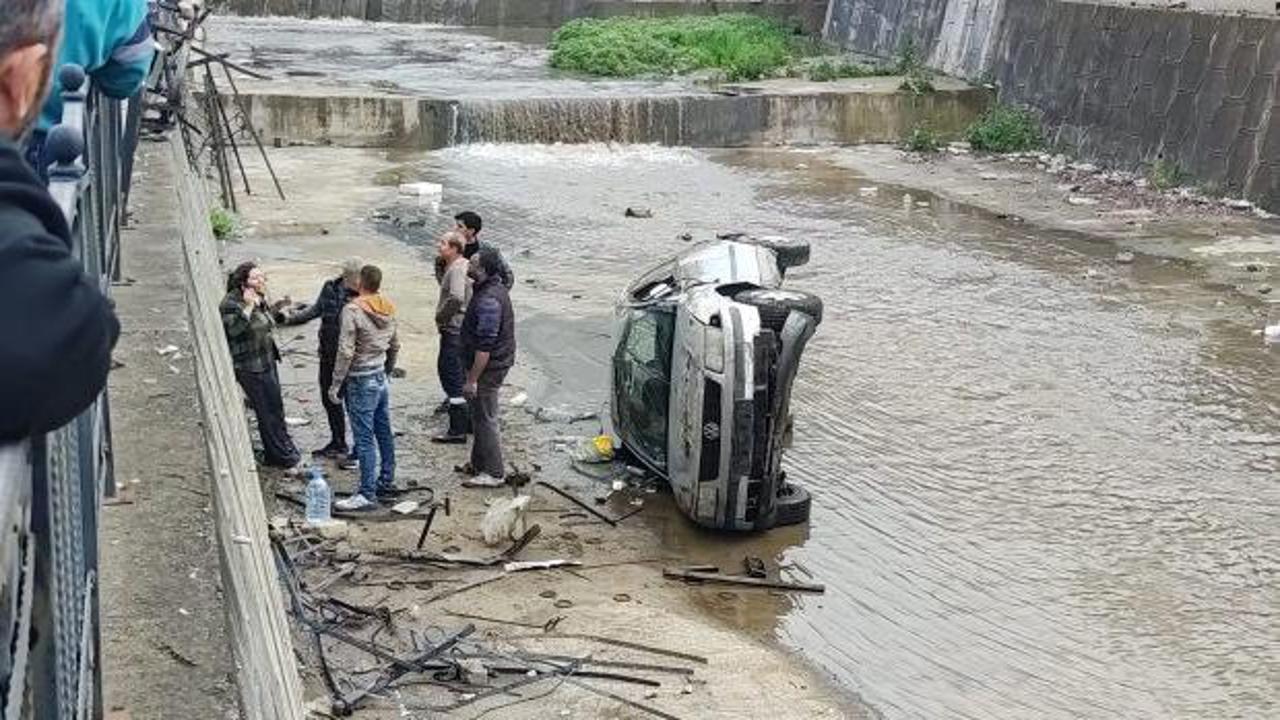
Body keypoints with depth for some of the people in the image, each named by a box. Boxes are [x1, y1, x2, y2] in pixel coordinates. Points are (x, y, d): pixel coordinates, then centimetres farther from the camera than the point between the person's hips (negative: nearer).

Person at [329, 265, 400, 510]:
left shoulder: (353, 310, -17)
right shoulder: (388, 309, 5)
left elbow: (346, 351, -20)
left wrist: (336, 383, -13)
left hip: (361, 381, -8)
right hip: (381, 379, 8)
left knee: (364, 438, -5)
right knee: (384, 433, 15)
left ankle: (367, 494, -3)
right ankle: (387, 483, 26)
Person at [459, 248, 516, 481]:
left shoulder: (488, 300, -27)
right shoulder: (495, 288, 7)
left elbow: (485, 346, -27)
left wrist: (472, 380, -22)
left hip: (489, 367, -10)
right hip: (496, 362, 10)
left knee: (485, 419, 1)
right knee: (479, 416, 21)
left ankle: (493, 472, 12)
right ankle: (478, 463, 34)